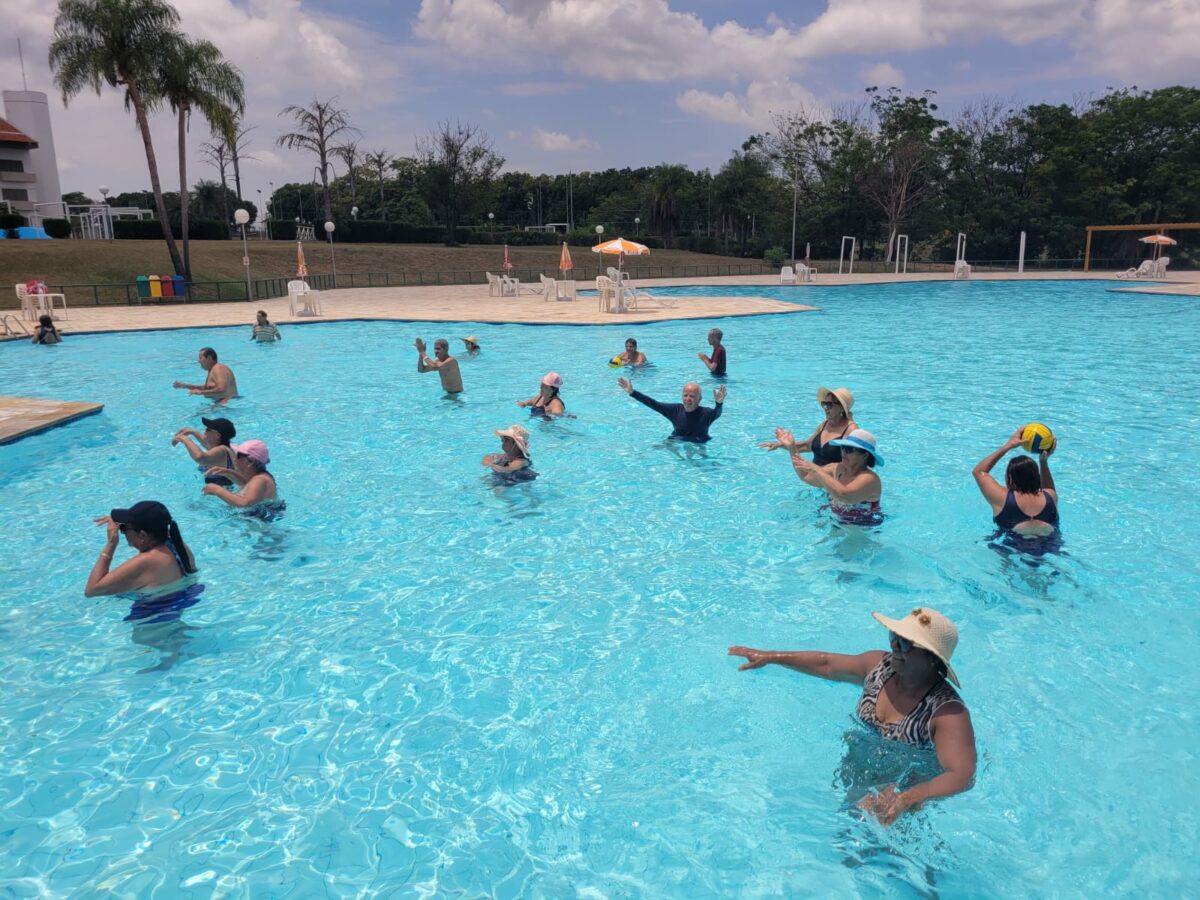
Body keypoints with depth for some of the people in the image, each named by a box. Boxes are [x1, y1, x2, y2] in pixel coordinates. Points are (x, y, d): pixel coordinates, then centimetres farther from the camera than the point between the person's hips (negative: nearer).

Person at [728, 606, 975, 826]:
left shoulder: (947, 712, -32)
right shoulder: (880, 664, -14)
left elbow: (961, 776, -42)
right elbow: (827, 664, 1)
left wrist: (907, 799, -58)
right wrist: (770, 657, 3)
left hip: (912, 787, -5)